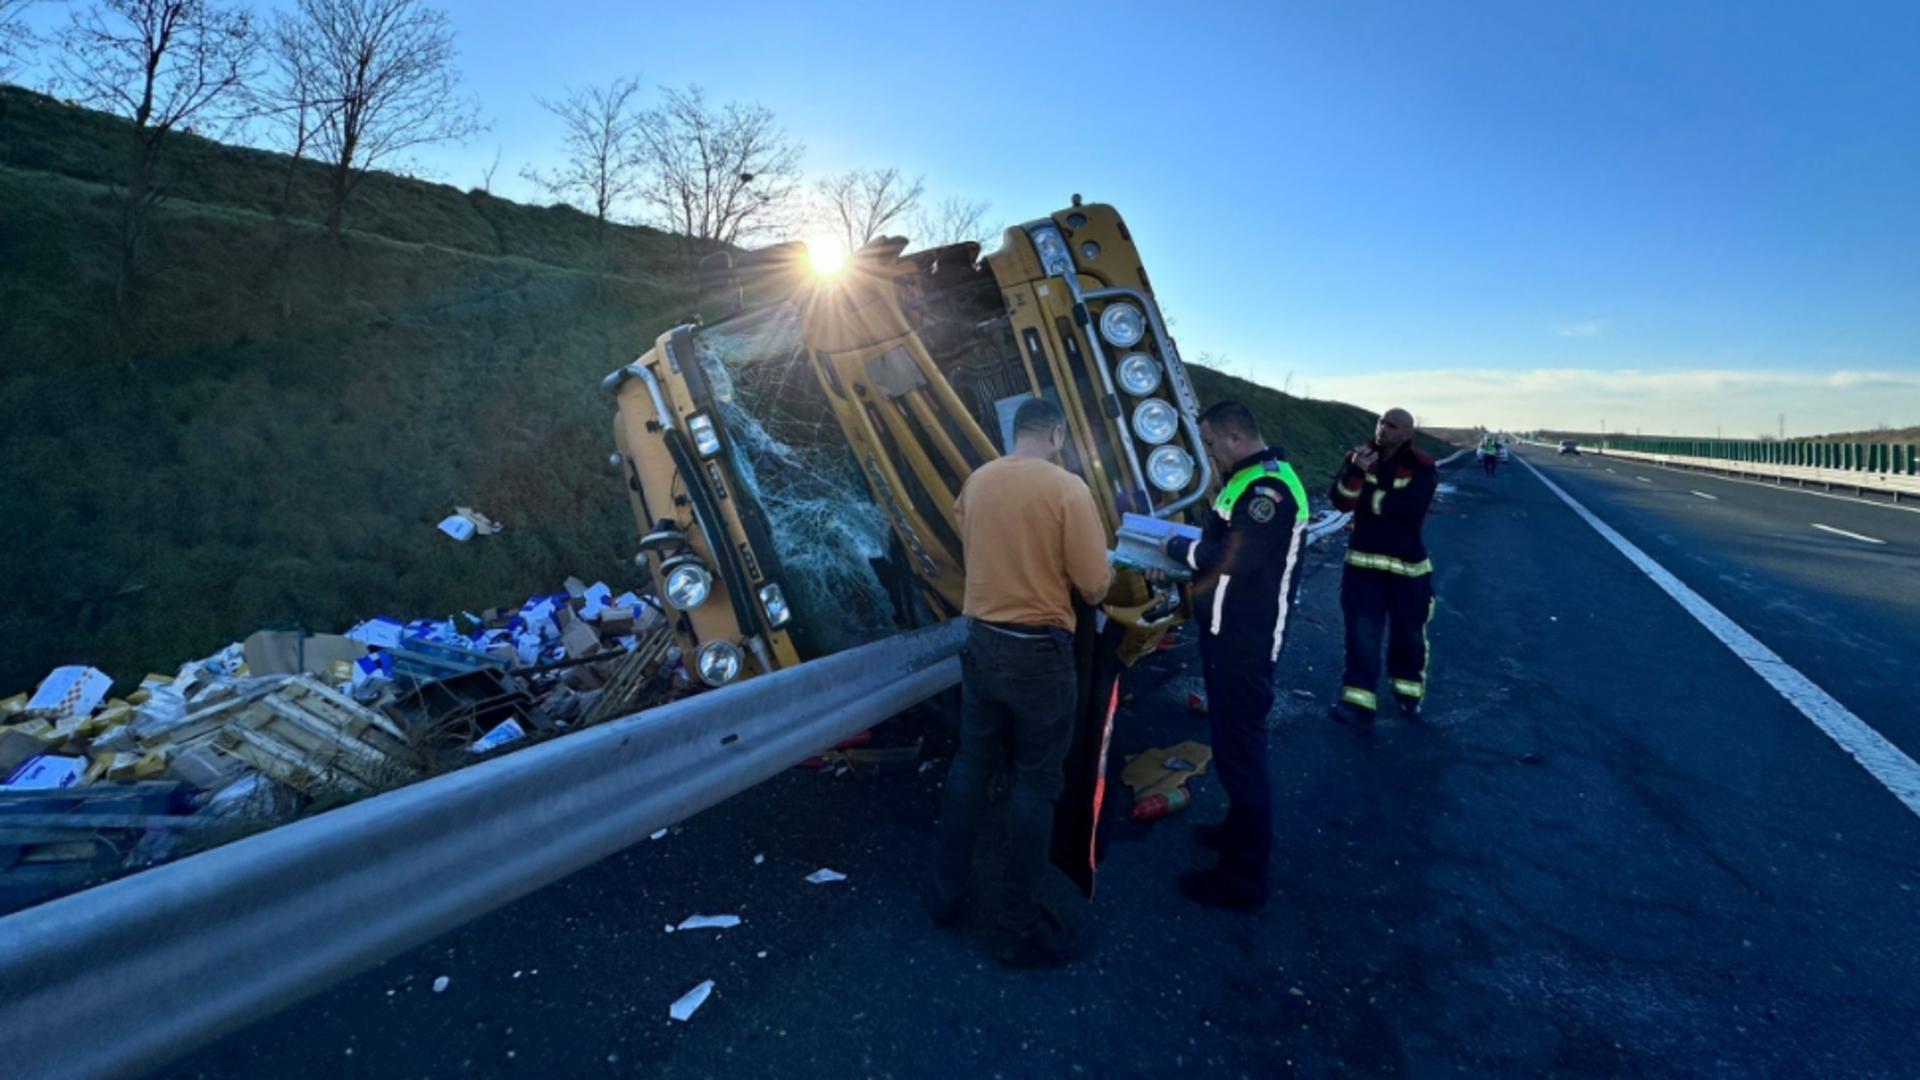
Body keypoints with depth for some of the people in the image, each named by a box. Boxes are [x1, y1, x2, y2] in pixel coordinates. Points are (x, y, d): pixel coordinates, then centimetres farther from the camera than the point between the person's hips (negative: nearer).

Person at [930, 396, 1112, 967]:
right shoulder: (1067, 487, -15)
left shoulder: (975, 481, 3)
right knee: (1035, 782, 7)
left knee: (970, 764, 18)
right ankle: (1019, 928, 18)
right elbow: (1095, 585, -13)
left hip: (981, 640, 6)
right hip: (1039, 650, -5)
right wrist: (1065, 578, 8)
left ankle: (946, 893, 33)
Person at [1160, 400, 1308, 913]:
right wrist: (1182, 558, 2)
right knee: (1232, 743, 23)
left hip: (1245, 644, -11)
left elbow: (1232, 558, -29)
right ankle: (1240, 830, 42)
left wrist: (1178, 548, -14)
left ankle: (1242, 880, 11)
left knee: (1240, 752, -1)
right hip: (1230, 636, 11)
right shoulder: (1253, 480, 13)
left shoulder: (1270, 487, -21)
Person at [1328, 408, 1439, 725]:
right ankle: (1358, 702, 1)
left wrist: (1367, 498, -17)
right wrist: (1356, 472, -29)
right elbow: (1341, 501, -12)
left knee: (1408, 634, 14)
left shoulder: (1422, 467, -9)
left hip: (1407, 564, -1)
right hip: (1363, 561, 1)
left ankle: (1409, 693, 35)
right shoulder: (1359, 455, -1)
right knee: (1361, 633, -3)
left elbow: (1412, 509, -24)